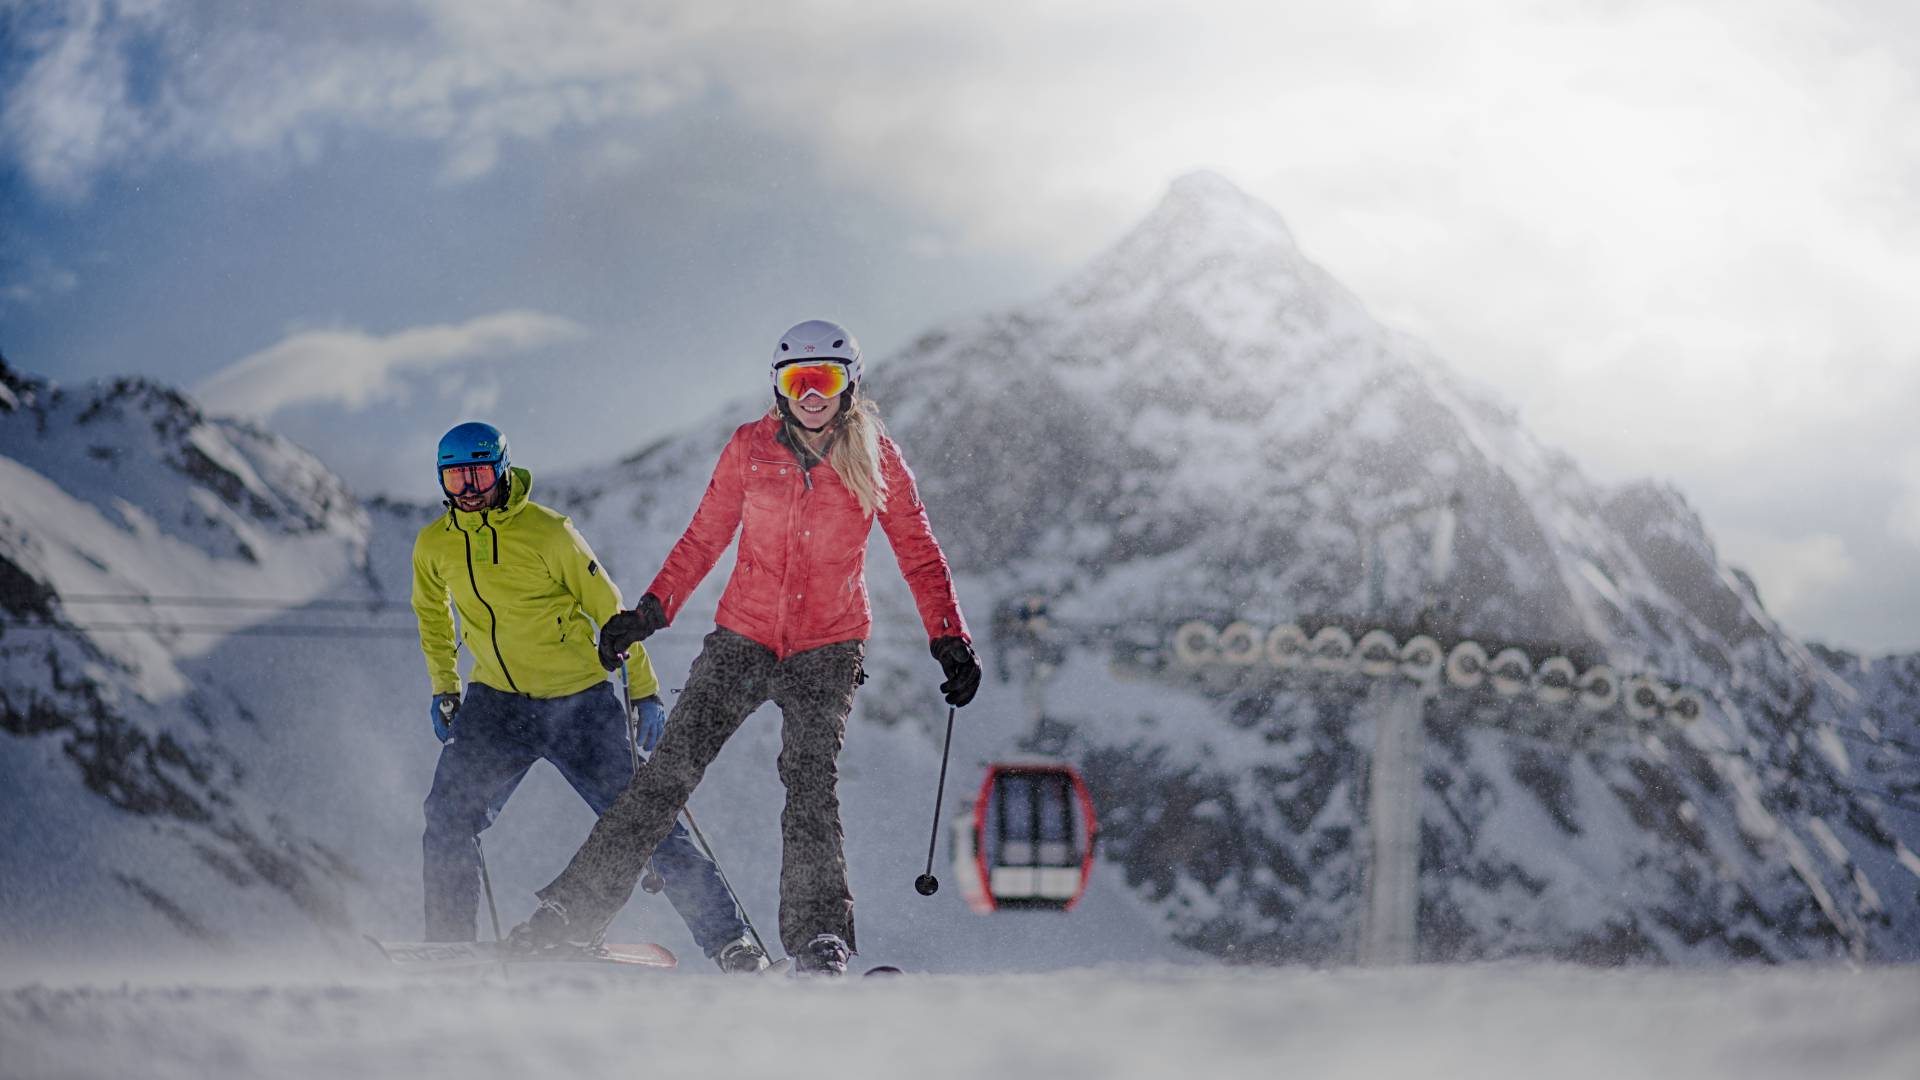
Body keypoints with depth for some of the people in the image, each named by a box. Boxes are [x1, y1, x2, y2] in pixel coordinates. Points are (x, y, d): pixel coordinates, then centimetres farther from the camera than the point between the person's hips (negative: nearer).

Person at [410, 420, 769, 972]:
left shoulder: (546, 532, -14)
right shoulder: (433, 546, 0)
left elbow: (609, 610, -7)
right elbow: (432, 614, 22)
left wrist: (645, 693, -7)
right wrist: (444, 688, 22)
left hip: (578, 703, -4)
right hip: (496, 702, 4)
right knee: (448, 817, -13)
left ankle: (730, 939, 1)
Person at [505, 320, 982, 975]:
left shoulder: (875, 459, -2)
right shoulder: (751, 448, 1)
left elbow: (919, 554, 2)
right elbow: (704, 540, 8)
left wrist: (950, 641, -7)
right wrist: (649, 614, 1)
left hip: (828, 648, -1)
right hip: (744, 633, 1)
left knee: (810, 786, -19)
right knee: (670, 769, -7)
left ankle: (818, 938, -20)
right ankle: (574, 909, -4)